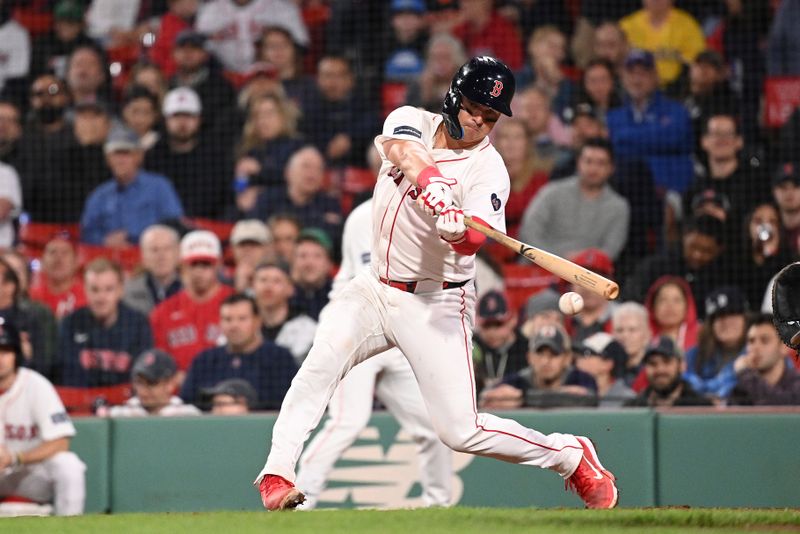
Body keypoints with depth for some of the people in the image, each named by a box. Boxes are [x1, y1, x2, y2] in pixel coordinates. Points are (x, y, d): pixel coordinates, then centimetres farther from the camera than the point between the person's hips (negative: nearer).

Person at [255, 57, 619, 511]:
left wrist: (459, 229, -51)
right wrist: (434, 186, -46)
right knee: (320, 365, -23)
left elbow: (474, 242, -26)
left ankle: (570, 456, 11)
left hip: (436, 305, -4)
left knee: (462, 431, -8)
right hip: (375, 288, 4)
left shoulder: (489, 170, -11)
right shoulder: (412, 121, 0)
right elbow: (404, 150, -25)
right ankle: (277, 474, -20)